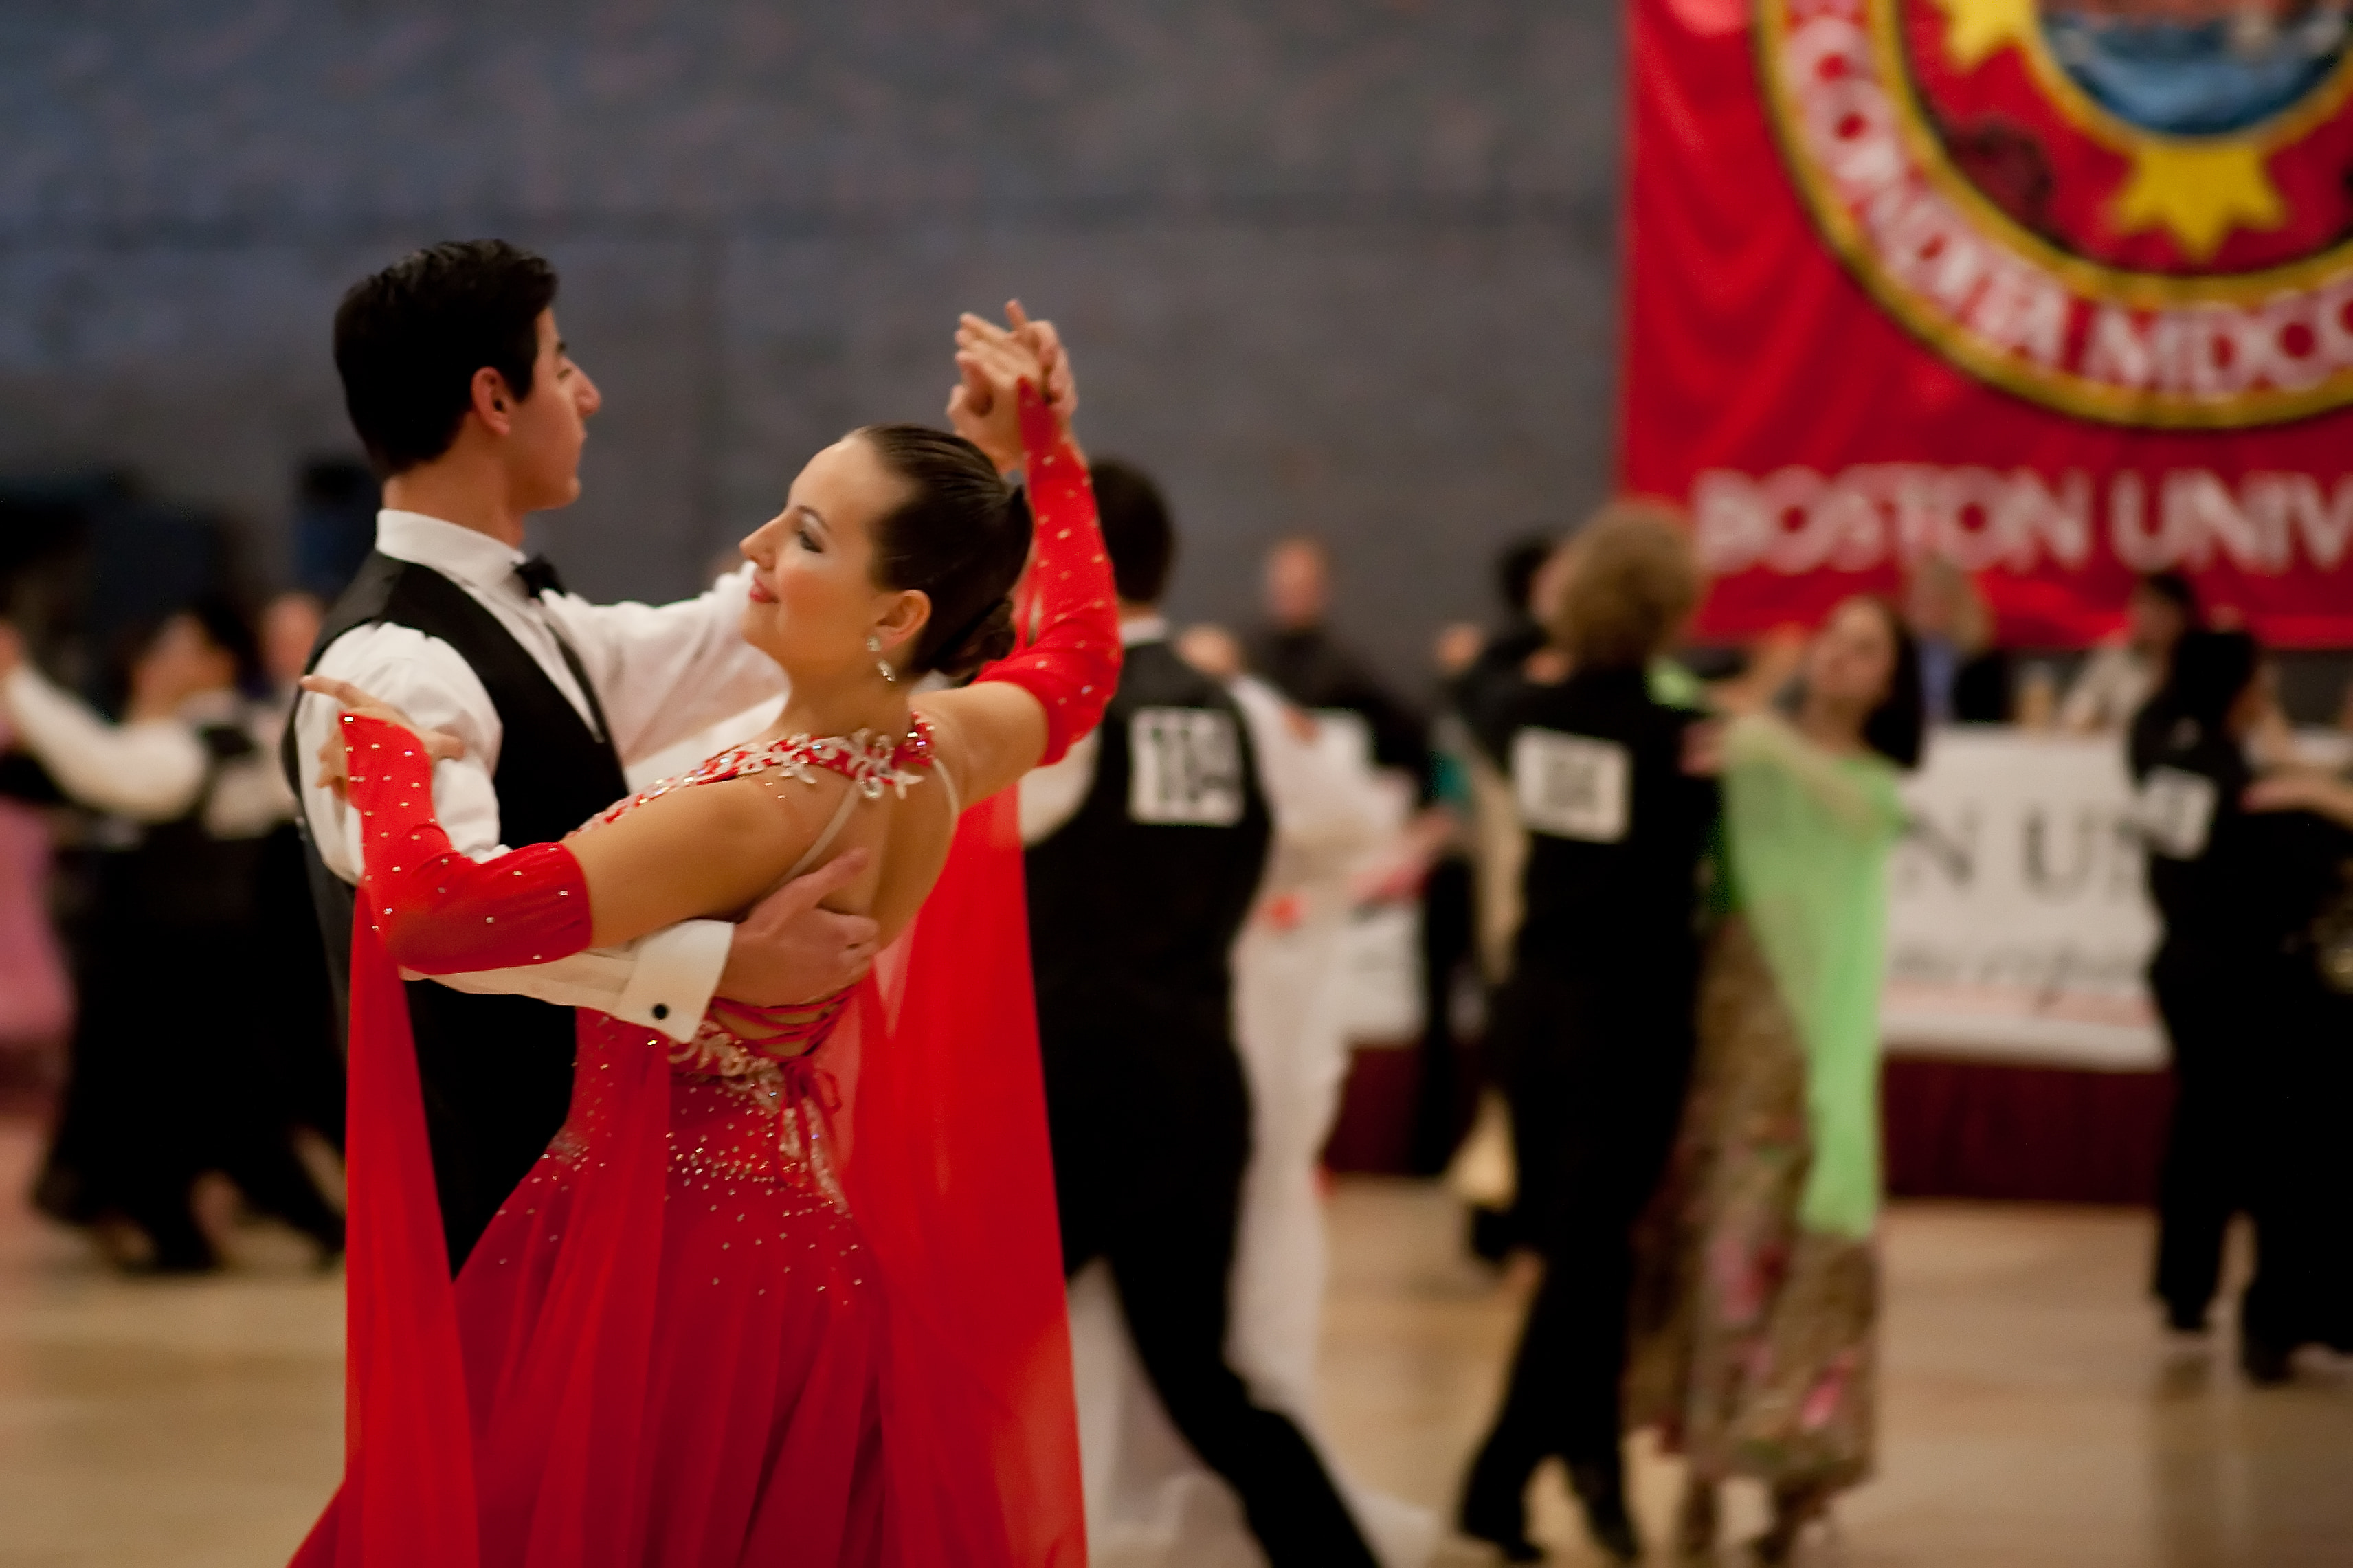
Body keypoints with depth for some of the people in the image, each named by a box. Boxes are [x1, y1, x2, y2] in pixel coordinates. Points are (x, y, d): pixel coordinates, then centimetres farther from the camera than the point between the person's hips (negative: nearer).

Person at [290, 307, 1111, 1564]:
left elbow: (433, 915, -34)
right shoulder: (950, 753, -5)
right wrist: (1045, 451, 25)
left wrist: (390, 765, -16)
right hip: (809, 1250, 9)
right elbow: (1080, 662, 21)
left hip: (662, 1255, -9)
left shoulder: (756, 813, -28)